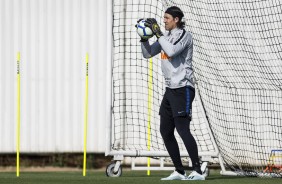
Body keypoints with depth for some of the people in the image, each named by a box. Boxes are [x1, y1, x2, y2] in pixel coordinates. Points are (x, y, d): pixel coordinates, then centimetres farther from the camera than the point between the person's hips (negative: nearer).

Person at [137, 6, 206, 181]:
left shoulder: (184, 35, -9)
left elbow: (172, 51, -26)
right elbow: (148, 53, 18)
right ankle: (179, 171, 13)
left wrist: (158, 33, -19)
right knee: (165, 131, 8)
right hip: (170, 88, 9)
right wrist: (144, 37, 3)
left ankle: (198, 171, -19)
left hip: (183, 89, -9)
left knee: (182, 129, -18)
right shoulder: (166, 36, 15)